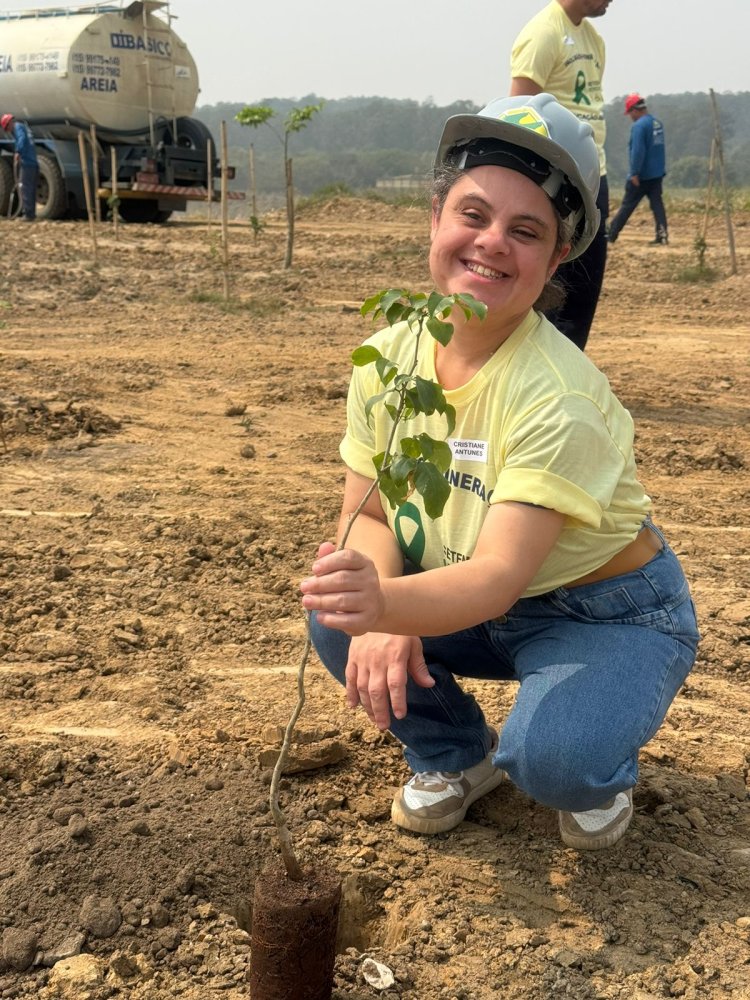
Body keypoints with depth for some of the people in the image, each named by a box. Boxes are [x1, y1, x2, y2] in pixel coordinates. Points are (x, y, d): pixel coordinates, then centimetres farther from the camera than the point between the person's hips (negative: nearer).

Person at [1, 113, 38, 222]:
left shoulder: (18, 126, 0)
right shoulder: (25, 127, 27)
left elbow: (22, 138, -20)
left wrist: (18, 152, -31)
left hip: (26, 164, -9)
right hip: (34, 164, 9)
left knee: (25, 188, -9)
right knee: (31, 190, 12)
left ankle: (28, 214, -13)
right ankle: (32, 213, 15)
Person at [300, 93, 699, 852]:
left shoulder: (558, 398, -31)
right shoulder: (388, 356, -12)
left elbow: (499, 575, -36)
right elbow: (367, 514, -7)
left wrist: (390, 604, -57)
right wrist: (379, 616, -28)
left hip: (606, 613, -5)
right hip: (474, 603, 6)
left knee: (551, 757, -32)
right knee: (336, 616, -18)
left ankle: (600, 776, 8)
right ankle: (455, 755, 10)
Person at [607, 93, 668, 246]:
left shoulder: (639, 126, -15)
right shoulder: (657, 123, 11)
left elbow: (638, 151, -22)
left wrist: (634, 173, -20)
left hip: (641, 176, -7)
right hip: (657, 173, 7)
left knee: (627, 205, 1)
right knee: (657, 203, 5)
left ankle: (611, 235, 9)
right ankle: (662, 235, -5)